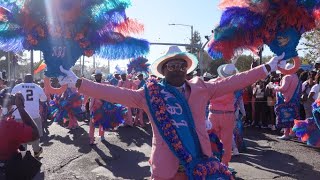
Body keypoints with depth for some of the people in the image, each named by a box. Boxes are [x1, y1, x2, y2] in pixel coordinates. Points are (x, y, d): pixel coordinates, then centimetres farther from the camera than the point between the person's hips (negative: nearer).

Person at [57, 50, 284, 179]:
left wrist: (267, 68, 5)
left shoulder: (201, 88, 4)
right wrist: (77, 82, -9)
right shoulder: (149, 94, -2)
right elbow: (115, 93, -6)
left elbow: (232, 82, 5)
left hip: (200, 161, 3)